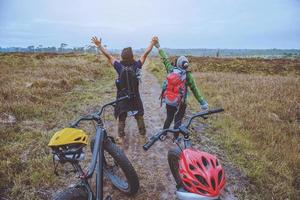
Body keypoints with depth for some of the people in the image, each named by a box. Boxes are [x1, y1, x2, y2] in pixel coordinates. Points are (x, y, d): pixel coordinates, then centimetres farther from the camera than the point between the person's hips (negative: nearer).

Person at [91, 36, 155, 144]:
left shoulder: (119, 66, -15)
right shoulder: (137, 65, -14)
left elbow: (108, 56, -9)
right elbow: (145, 54, -5)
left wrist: (99, 45, -1)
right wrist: (152, 42, 5)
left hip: (122, 97, 0)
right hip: (135, 97, 1)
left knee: (121, 118, 12)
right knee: (139, 117, 15)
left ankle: (121, 138, 18)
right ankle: (143, 135, 25)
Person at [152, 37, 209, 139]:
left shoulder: (171, 70, -7)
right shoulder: (187, 75, -14)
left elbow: (165, 59, 5)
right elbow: (195, 90, -11)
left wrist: (158, 46, 18)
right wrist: (202, 102, -5)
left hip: (168, 101, 3)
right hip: (180, 103, -3)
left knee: (169, 118, 23)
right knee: (178, 121, 14)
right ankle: (175, 139, 25)